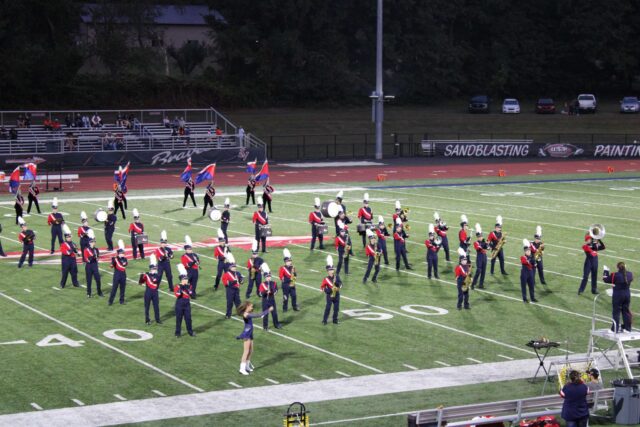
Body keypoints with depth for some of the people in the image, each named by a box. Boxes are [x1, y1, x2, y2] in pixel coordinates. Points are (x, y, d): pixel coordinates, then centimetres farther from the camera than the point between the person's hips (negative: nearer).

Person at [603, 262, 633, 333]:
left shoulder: (615, 275, -19)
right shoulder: (629, 274, -5)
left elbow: (606, 280, -7)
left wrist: (606, 271, 8)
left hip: (617, 296, -5)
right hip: (627, 295, 5)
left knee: (616, 312, 4)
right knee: (626, 311, 15)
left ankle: (615, 329, 6)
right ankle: (627, 328, 22)